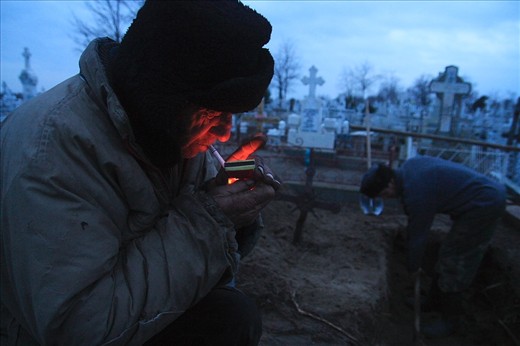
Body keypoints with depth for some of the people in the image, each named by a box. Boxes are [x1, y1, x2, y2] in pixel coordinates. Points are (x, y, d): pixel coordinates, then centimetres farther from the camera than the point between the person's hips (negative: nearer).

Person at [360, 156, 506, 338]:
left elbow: (418, 236, -12)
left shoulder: (416, 194, -26)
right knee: (448, 254, 18)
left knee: (453, 260, -1)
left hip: (483, 205, -10)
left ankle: (449, 320, 14)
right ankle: (435, 301, 33)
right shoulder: (409, 166, -2)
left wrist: (413, 267, 4)